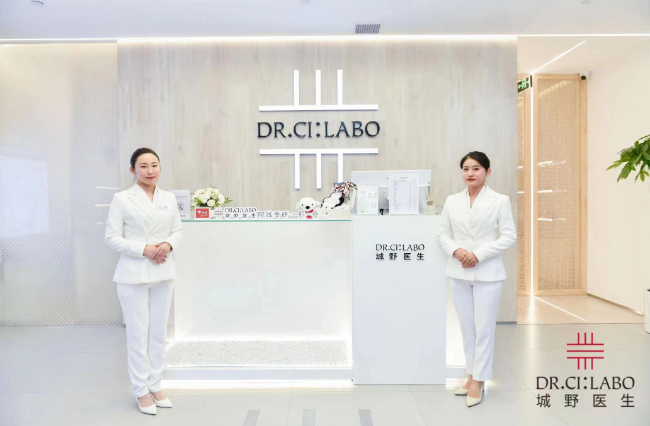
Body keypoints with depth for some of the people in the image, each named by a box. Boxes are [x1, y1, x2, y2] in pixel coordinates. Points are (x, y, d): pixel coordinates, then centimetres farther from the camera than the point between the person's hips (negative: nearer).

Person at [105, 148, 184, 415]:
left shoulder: (169, 198, 8)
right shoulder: (122, 199, -3)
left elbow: (178, 230, 11)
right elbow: (112, 237, -6)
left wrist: (168, 244, -11)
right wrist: (143, 249, -17)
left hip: (163, 273, 4)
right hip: (133, 274, -4)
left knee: (159, 332, 11)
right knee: (138, 333, 2)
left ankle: (155, 386, 25)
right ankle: (141, 391, 18)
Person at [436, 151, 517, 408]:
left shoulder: (500, 201, -2)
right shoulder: (452, 201, 7)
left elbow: (509, 236, -6)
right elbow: (442, 233, 8)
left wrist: (478, 254, -15)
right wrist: (455, 250, -12)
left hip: (487, 273, -3)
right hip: (458, 272, 4)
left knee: (483, 328, 1)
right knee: (467, 327, 12)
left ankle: (478, 382, 13)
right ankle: (471, 376, 27)